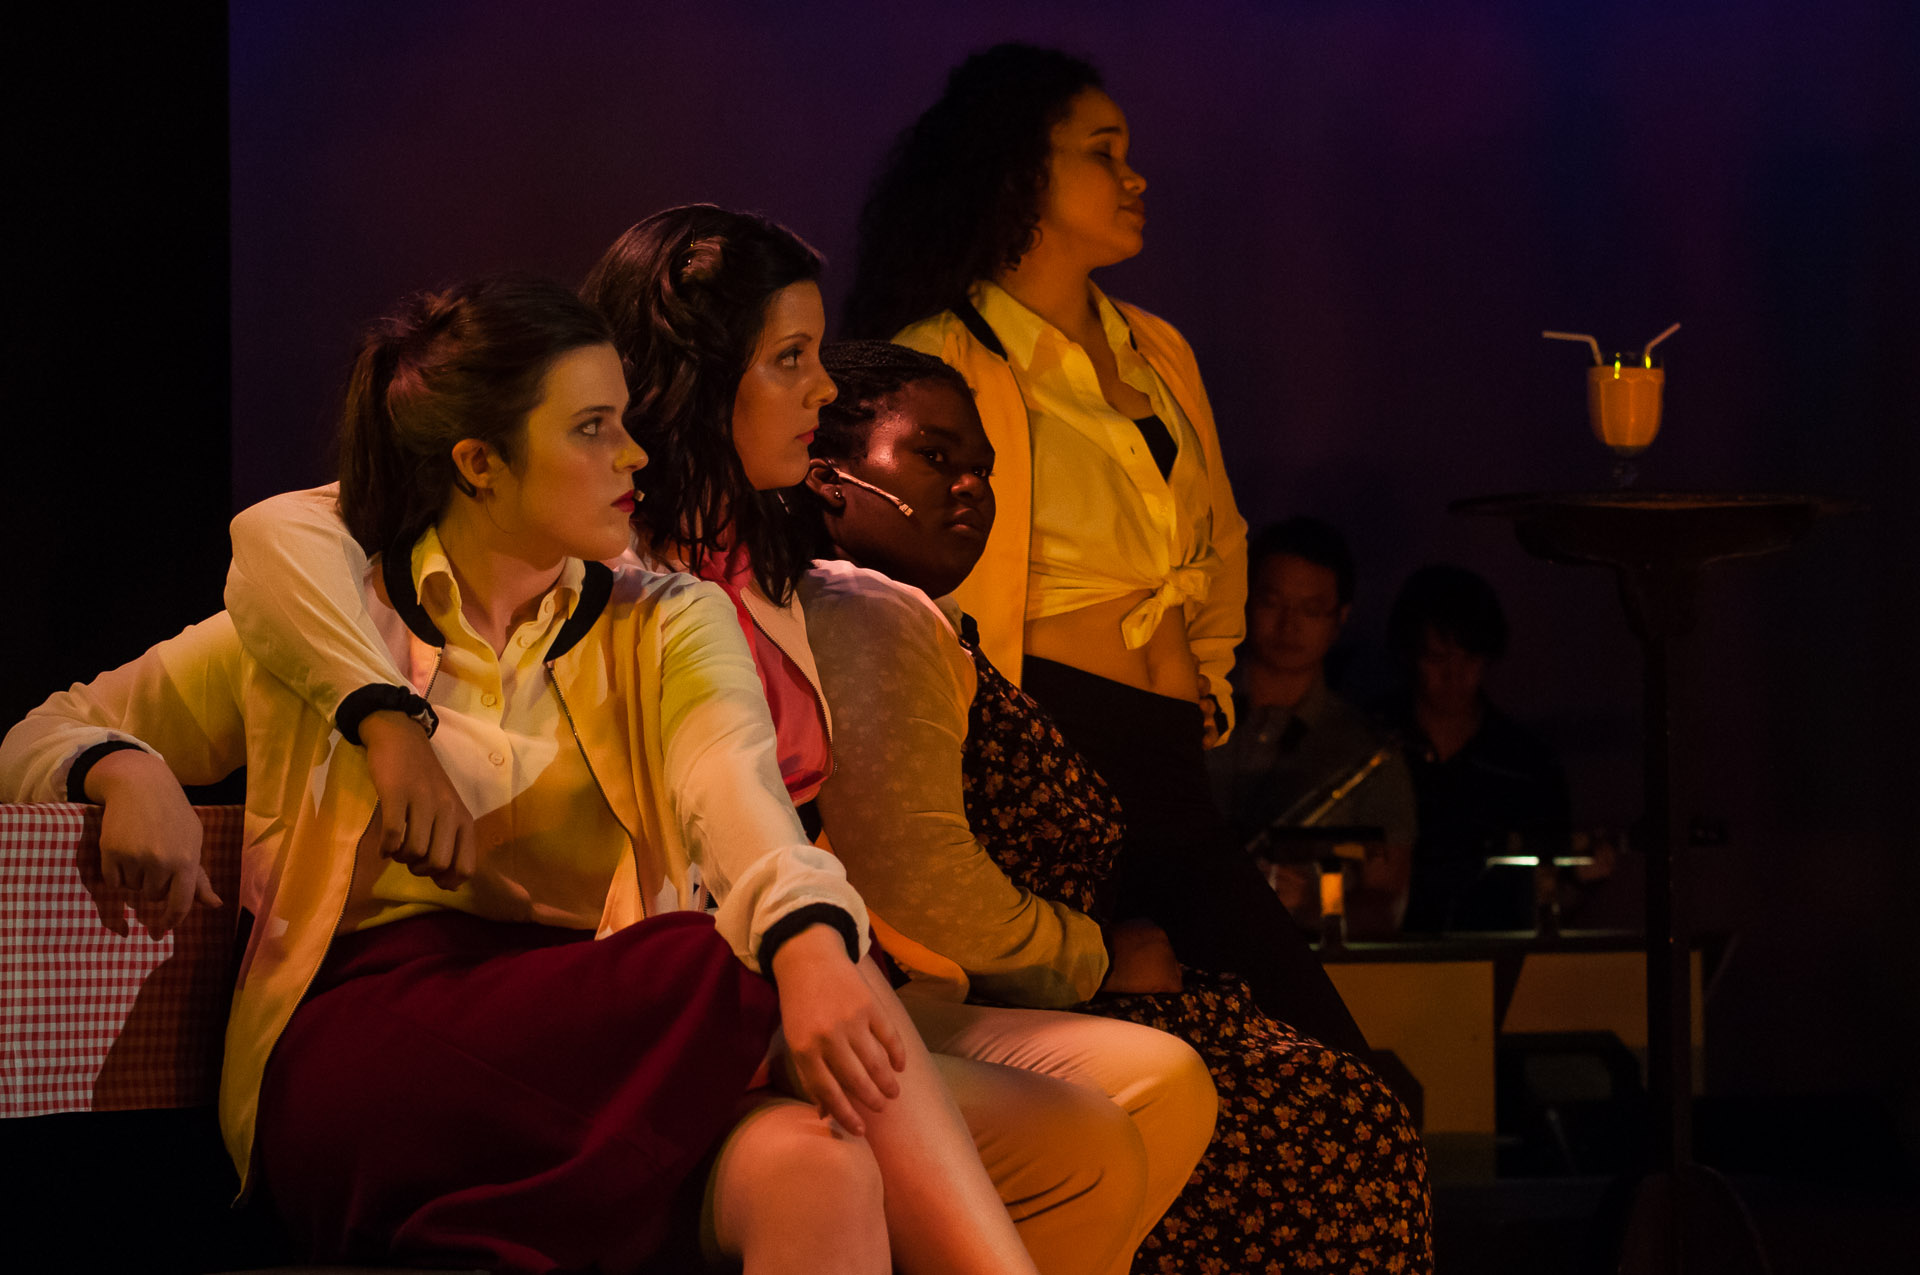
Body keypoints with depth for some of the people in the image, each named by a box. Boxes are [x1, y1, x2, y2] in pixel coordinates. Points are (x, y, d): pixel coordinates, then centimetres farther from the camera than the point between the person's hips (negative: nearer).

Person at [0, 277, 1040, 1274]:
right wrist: (125, 771, -4)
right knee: (730, 973, -31)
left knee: (820, 1167, -36)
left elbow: (737, 793, -5)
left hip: (597, 1069, 2)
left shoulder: (669, 626, 18)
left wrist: (811, 937, -29)